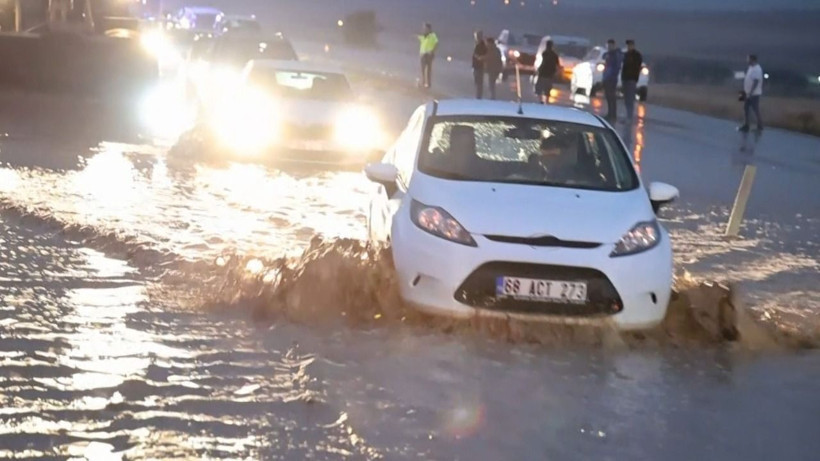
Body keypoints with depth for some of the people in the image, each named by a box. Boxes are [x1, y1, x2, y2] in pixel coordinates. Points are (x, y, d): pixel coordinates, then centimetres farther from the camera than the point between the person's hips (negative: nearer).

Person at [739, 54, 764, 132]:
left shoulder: (757, 69, -19)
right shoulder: (750, 68, 11)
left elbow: (756, 82, -24)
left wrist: (750, 93, -28)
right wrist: (745, 91, 16)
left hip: (754, 94, -9)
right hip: (748, 93, 9)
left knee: (756, 110, 0)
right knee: (746, 109, 10)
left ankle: (760, 126, 10)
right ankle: (746, 125, 17)